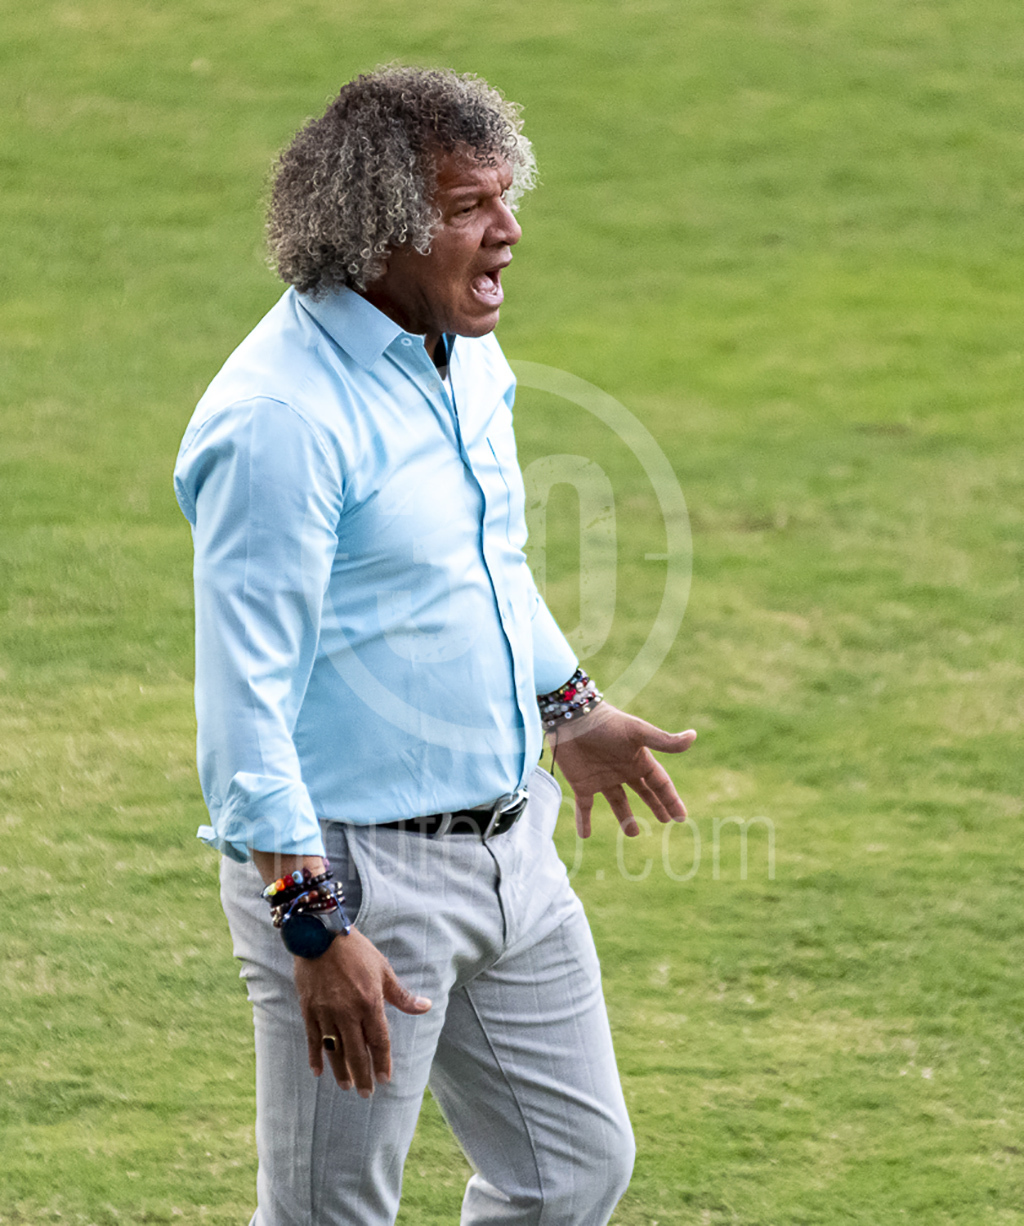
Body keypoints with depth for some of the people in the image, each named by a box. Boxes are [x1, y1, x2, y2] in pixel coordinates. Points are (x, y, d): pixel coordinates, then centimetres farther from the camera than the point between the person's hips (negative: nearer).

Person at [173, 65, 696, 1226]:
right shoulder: (283, 415, -22)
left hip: (508, 853, 9)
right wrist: (313, 925, -27)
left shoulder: (465, 357, 6)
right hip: (352, 874, -9)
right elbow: (245, 693, -24)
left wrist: (570, 709, 37)